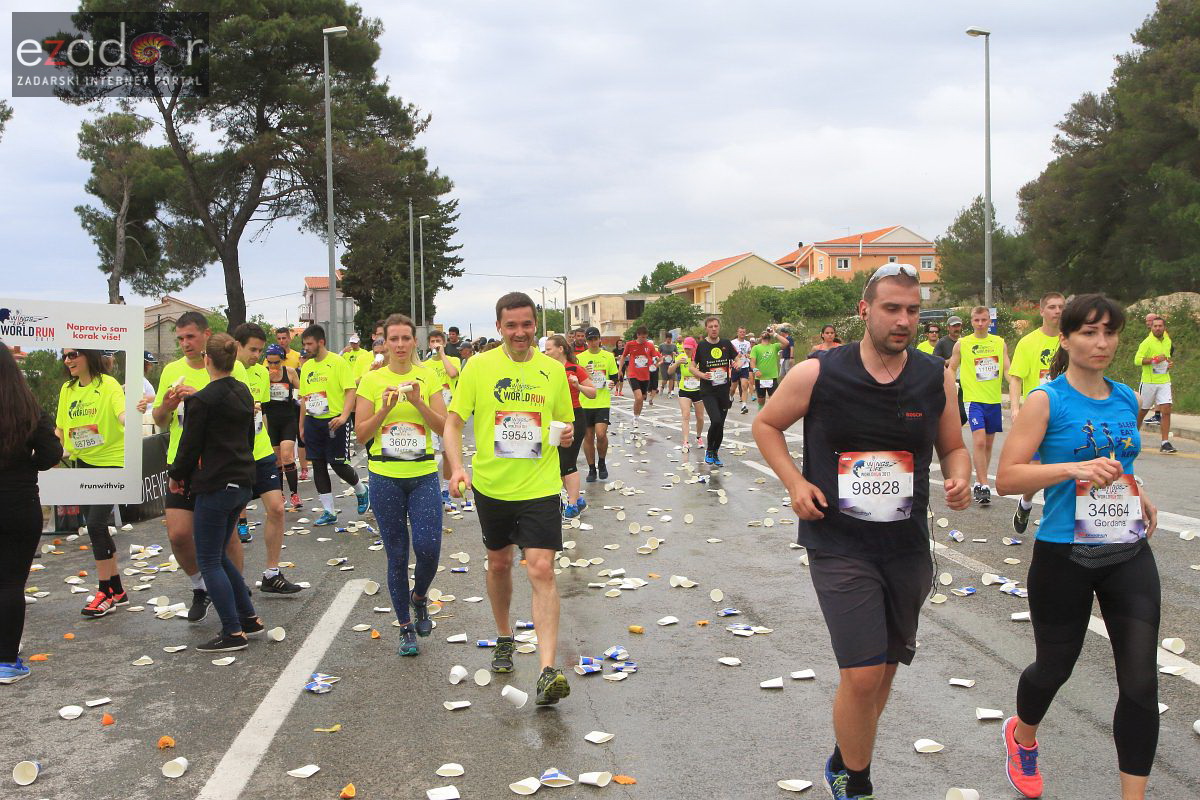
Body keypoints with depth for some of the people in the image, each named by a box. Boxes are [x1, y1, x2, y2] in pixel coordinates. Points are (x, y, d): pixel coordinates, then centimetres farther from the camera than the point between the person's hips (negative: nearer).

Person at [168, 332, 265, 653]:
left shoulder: (202, 400, -16)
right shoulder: (244, 392, 9)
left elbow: (191, 445, -11)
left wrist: (176, 475, 6)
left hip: (215, 486, -8)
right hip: (242, 482, 8)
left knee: (209, 561, 1)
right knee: (218, 554, 20)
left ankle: (233, 633, 2)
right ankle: (249, 618, 22)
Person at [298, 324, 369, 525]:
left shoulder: (338, 362, -8)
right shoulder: (306, 367, 11)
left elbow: (351, 391, -13)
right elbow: (304, 397, 17)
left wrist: (344, 415, -25)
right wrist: (302, 425, 15)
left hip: (332, 421, -6)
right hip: (312, 422, 6)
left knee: (338, 464, -4)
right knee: (318, 465, 5)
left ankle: (362, 491, 25)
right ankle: (329, 511, 13)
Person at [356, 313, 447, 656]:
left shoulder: (429, 377, 2)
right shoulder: (372, 380, 1)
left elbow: (444, 428, -3)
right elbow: (361, 435, -2)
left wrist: (418, 402, -17)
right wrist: (386, 408, -16)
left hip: (423, 474, 0)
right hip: (385, 476, 0)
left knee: (428, 547, -10)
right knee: (397, 555, 5)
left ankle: (419, 597, 23)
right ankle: (406, 628, 20)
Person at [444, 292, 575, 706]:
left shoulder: (553, 370, 2)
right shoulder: (479, 366, -3)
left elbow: (565, 421, 15)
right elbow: (453, 422, -3)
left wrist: (567, 434, -9)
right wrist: (457, 467, -19)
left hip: (539, 487, -1)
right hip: (491, 485, 1)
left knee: (541, 570, -11)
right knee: (498, 563, 17)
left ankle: (548, 670, -14)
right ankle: (504, 638, 42)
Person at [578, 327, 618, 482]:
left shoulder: (608, 356, 4)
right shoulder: (580, 358, 3)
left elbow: (614, 377, 12)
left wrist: (612, 383, -10)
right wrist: (584, 375, -16)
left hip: (603, 402, -1)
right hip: (585, 403, 1)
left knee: (601, 434, -14)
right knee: (588, 437, 6)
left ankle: (602, 463, 11)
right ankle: (592, 469, 20)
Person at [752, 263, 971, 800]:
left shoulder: (936, 378, 0)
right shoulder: (816, 375, -9)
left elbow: (953, 447, 13)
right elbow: (766, 424, 5)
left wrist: (960, 478, -10)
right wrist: (794, 482, -9)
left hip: (908, 548, 4)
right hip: (839, 547, -4)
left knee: (885, 667, 16)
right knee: (863, 675, -12)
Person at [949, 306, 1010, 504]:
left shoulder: (1000, 343, 8)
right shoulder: (962, 344, 1)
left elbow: (1008, 370, 5)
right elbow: (951, 369, 9)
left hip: (994, 399, 4)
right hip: (973, 398, -4)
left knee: (988, 443, 11)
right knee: (979, 441, -17)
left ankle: (979, 484, 24)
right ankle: (983, 486, -13)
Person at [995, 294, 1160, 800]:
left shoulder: (1126, 398, 7)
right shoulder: (1047, 400, -10)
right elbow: (1006, 478, -17)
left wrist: (1136, 493, 7)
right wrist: (1074, 468, -29)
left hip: (1129, 555, 4)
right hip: (1065, 558, -4)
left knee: (1141, 682, -2)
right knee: (1055, 667, 14)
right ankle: (1022, 737, 46)